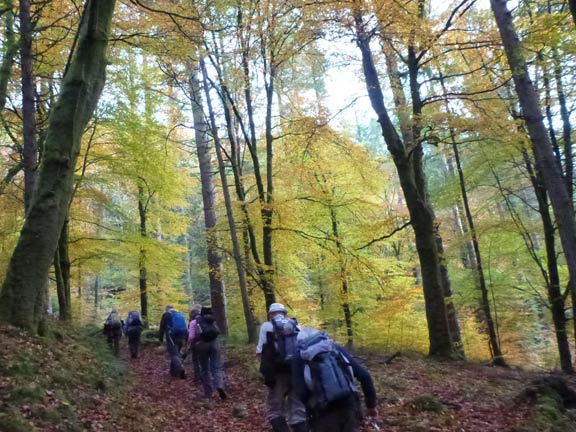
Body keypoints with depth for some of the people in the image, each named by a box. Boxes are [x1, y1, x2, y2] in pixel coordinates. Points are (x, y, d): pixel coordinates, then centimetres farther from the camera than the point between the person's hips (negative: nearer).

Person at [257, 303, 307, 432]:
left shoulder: (267, 326, 4)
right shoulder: (296, 325, 13)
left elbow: (260, 352, -2)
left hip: (278, 373, -3)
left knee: (274, 410, 10)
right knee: (298, 410, 11)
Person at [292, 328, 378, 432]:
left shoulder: (300, 358, 8)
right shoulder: (336, 348, 15)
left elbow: (302, 394, -4)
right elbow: (364, 375, 10)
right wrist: (371, 405, 18)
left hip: (325, 412, -2)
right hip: (350, 405, 3)